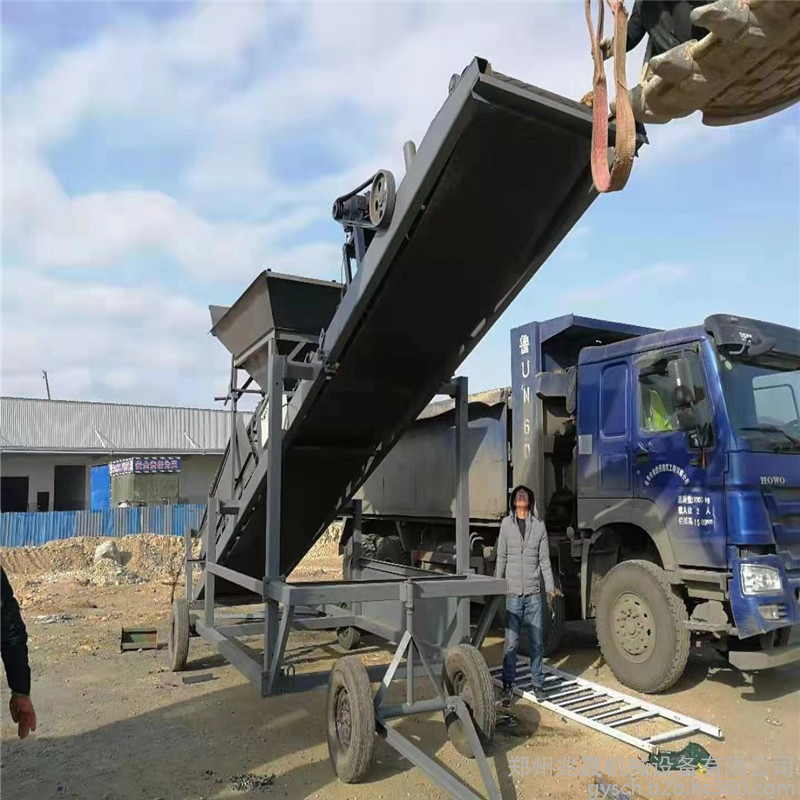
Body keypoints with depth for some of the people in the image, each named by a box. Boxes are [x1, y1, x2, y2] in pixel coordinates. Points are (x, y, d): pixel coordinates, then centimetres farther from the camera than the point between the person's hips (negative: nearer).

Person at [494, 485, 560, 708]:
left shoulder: (539, 525, 5)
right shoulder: (506, 524, 2)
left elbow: (544, 560, 5)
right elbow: (501, 558, 4)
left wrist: (550, 587, -3)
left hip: (534, 594, 1)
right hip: (513, 593, -1)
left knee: (537, 642, 8)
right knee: (511, 643, 0)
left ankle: (538, 684, 22)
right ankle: (508, 687, 10)